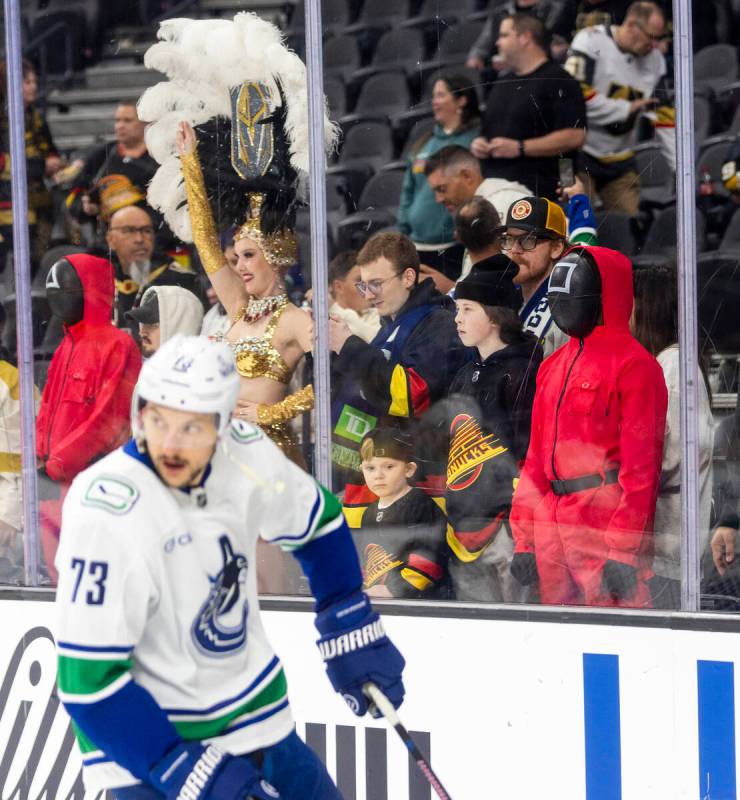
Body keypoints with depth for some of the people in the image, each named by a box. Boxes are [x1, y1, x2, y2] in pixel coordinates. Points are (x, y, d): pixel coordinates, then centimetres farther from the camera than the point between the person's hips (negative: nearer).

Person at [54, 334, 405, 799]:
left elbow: (318, 523, 12)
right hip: (143, 733, -6)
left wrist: (356, 634, 11)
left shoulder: (246, 453, -10)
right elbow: (89, 679, -25)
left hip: (255, 719, 6)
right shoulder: (106, 512, -26)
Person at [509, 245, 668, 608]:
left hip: (606, 520, -8)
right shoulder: (553, 366, 19)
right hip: (552, 530, 8)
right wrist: (523, 539, 15)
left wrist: (623, 552, -17)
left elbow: (641, 464, -12)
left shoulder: (633, 364, -6)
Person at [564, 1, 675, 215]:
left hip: (620, 161, 6)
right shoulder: (591, 42, -14)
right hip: (581, 155, -6)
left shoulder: (655, 59, 5)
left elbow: (663, 116, 7)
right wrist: (627, 108, -15)